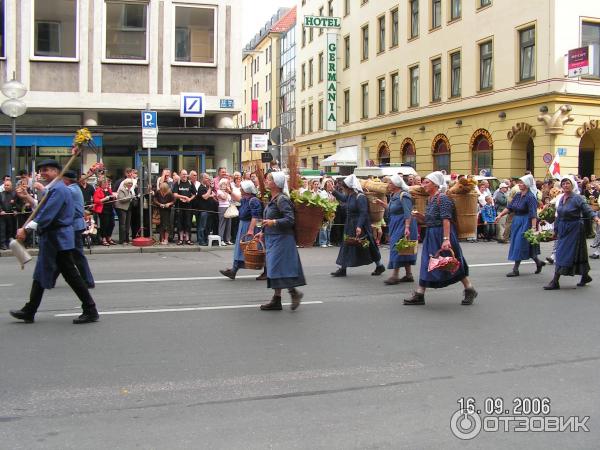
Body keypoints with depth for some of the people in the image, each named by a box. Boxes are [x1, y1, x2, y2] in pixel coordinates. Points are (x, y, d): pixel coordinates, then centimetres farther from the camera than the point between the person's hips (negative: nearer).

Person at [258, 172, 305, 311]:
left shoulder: (282, 199, -15)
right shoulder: (273, 199, 12)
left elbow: (290, 219, -22)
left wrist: (273, 222, -30)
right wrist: (264, 232, 22)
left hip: (281, 238, -9)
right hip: (272, 238, 9)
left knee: (277, 267, -8)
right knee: (274, 268, 10)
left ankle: (294, 293, 6)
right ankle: (276, 299, 15)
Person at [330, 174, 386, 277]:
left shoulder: (360, 197, -19)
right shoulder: (350, 196, 7)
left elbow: (363, 213, -24)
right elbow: (343, 198, 31)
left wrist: (359, 226, -31)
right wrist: (333, 191, 26)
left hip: (360, 227, -9)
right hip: (350, 226, 9)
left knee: (368, 246, 1)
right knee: (346, 246, 9)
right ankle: (342, 269, 14)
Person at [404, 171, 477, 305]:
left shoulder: (442, 198, -15)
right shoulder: (429, 199, 12)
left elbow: (446, 220, -23)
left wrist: (446, 239, -30)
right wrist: (419, 216, 2)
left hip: (442, 234, -9)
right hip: (431, 236, 9)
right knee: (426, 264, 6)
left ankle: (470, 291, 19)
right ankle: (419, 295, 8)